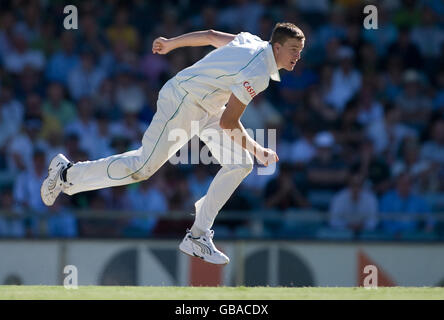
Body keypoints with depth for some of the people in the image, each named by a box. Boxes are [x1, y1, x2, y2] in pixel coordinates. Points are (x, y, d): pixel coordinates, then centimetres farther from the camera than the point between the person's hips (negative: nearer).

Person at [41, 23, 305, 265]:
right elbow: (228, 122, -24)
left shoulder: (253, 42, 3)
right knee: (143, 167, -12)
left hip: (208, 110, 11)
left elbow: (210, 35, 17)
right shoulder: (257, 73, -26)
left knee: (240, 165, 4)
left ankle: (198, 236, 3)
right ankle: (68, 173, 4)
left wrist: (171, 43, 30)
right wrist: (256, 150, -13)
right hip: (182, 104, -11)